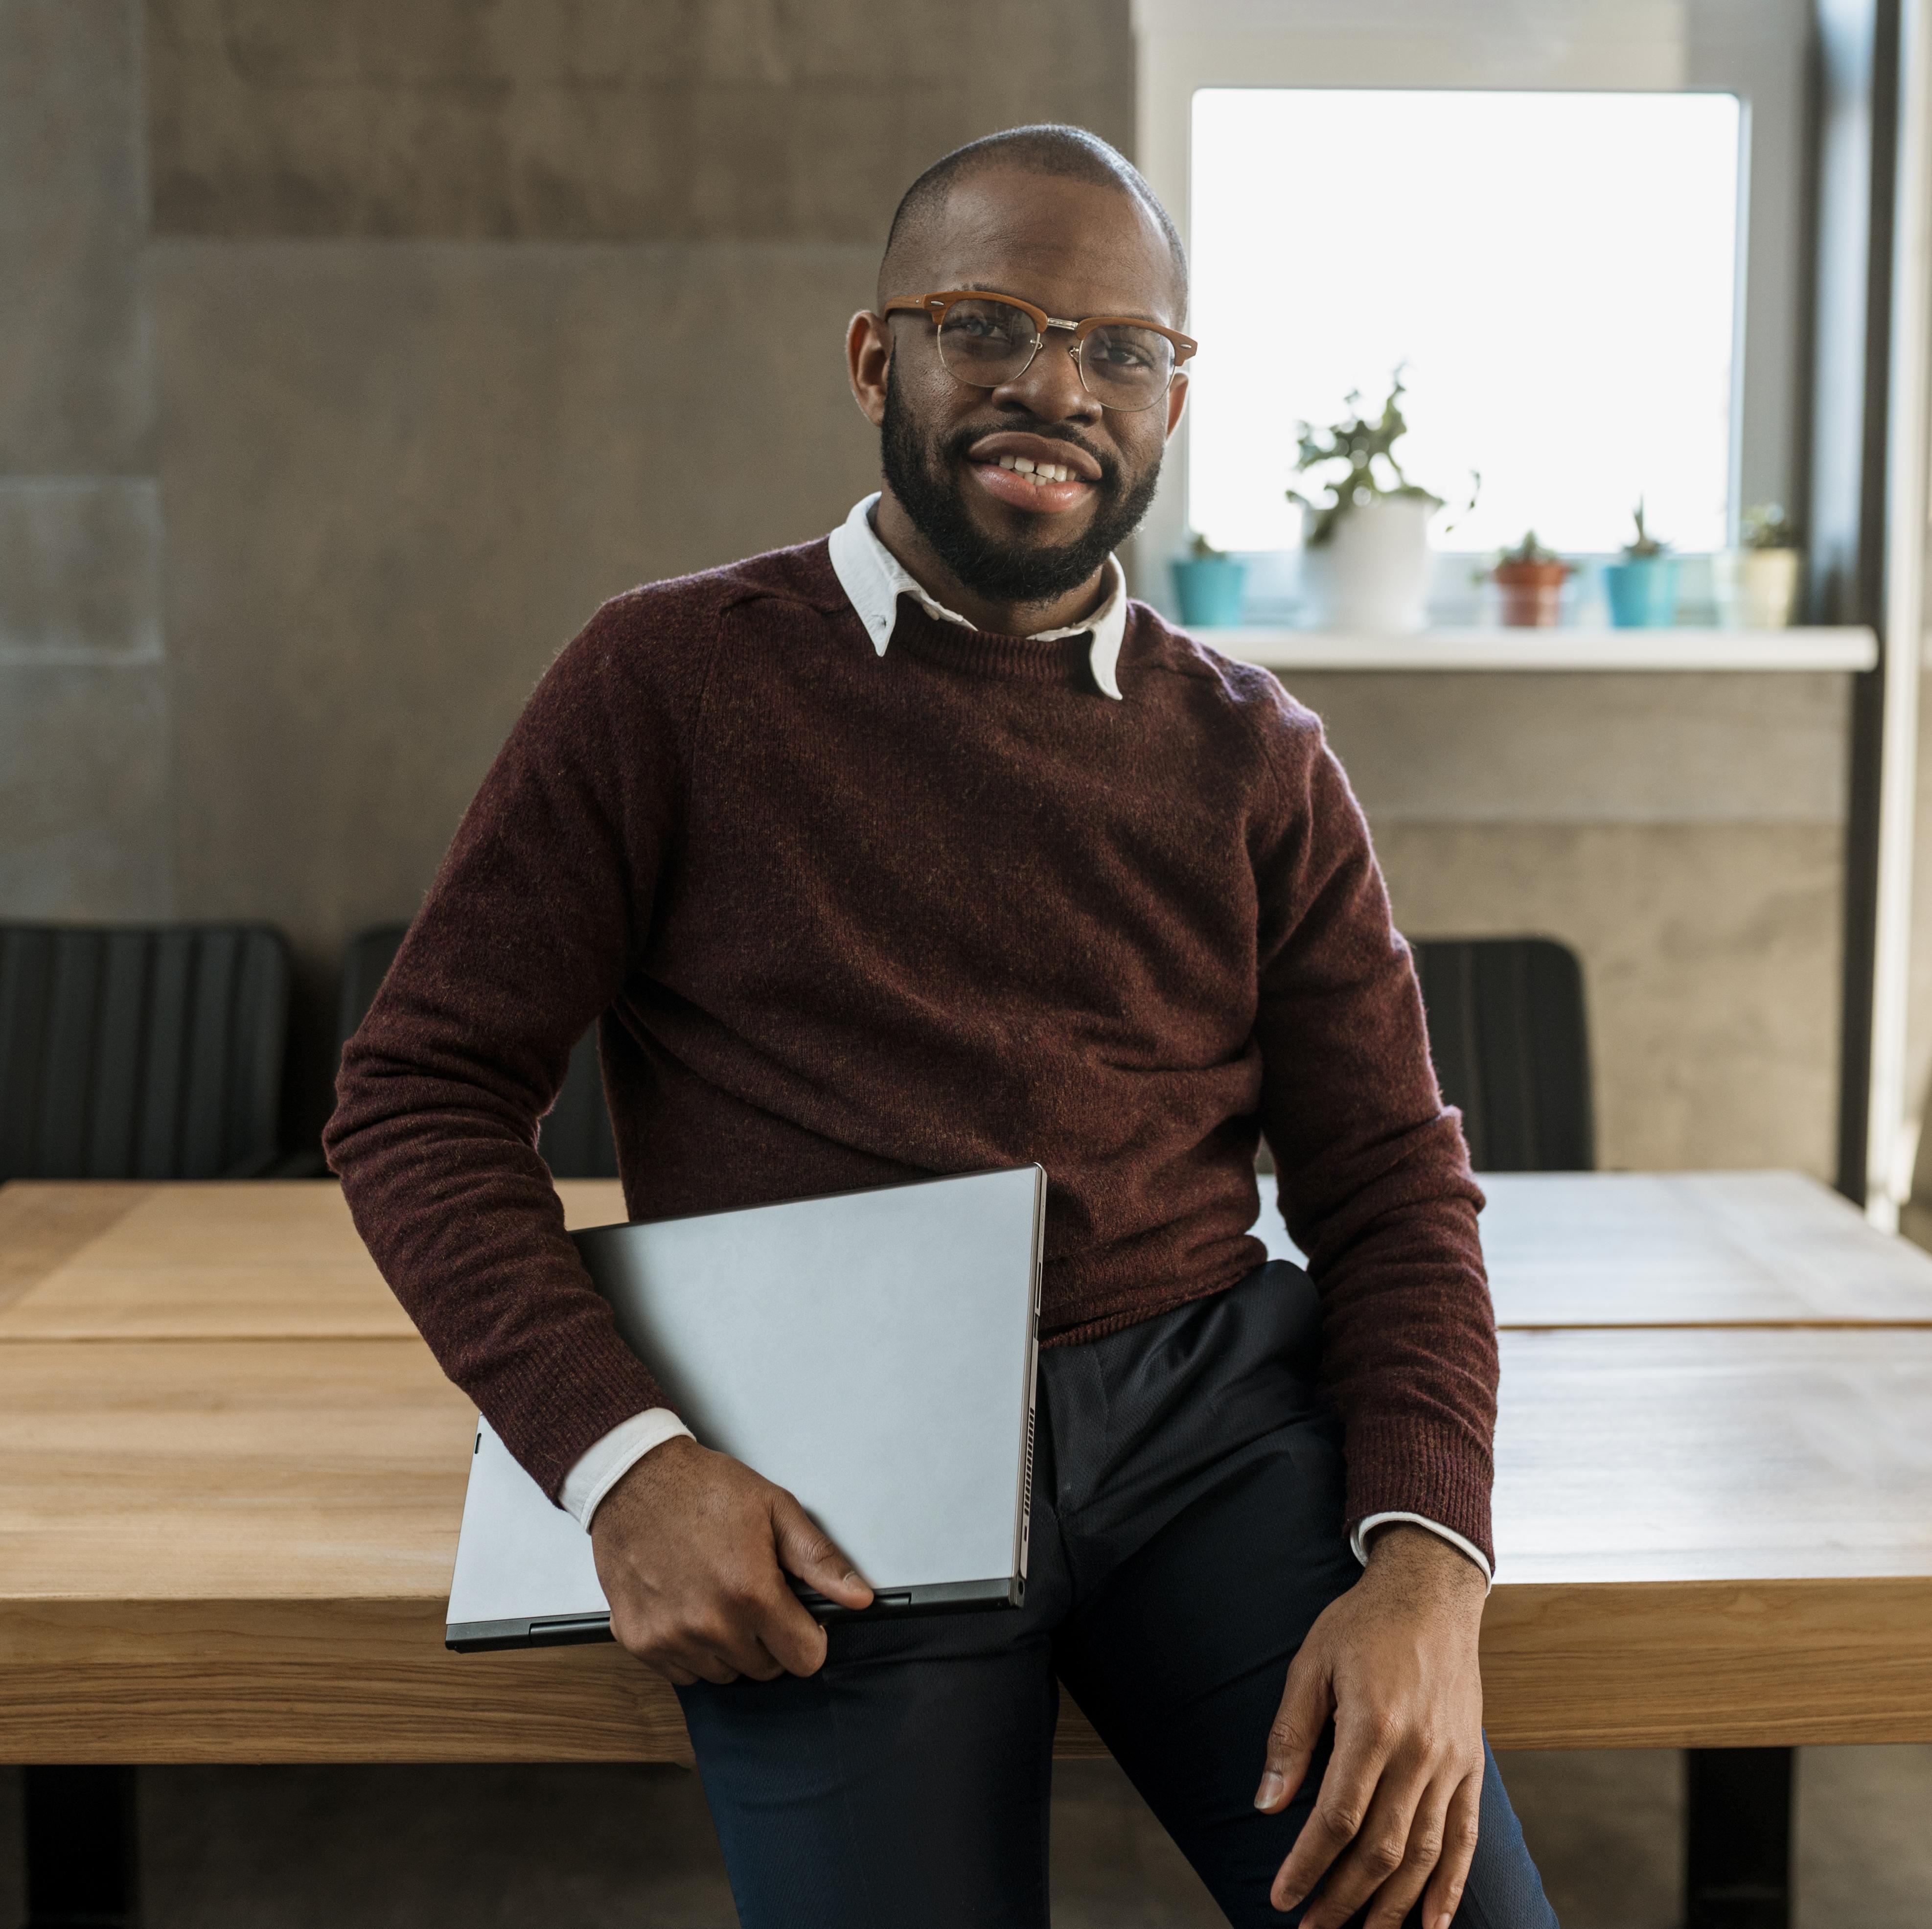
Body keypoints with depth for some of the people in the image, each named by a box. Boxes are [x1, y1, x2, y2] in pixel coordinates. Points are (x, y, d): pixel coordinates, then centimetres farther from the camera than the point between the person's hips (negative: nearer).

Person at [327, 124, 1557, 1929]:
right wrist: (618, 1461, -13)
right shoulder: (669, 680, 5)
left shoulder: (1255, 758, 12)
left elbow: (1393, 1189, 9)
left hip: (1214, 1405, 2)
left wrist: (1425, 1569, -10)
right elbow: (418, 1097, 3)